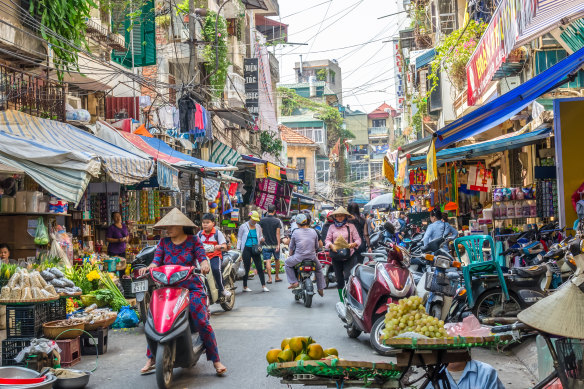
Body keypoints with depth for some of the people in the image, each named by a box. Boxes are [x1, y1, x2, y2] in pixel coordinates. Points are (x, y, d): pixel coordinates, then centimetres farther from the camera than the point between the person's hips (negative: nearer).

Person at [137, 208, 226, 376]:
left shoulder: (193, 240, 6)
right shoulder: (164, 242, 13)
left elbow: (202, 257, -4)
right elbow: (157, 260, 3)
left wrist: (204, 265, -27)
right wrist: (149, 267, -19)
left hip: (192, 287, -3)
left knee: (202, 322, -15)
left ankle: (216, 360, -6)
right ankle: (151, 359, 1)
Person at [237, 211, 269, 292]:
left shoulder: (258, 227, 10)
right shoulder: (243, 226, 1)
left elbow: (261, 236, 21)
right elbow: (239, 238, 5)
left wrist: (261, 239, -4)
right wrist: (238, 249, -2)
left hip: (255, 249, 3)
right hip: (246, 249, -3)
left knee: (260, 267, -2)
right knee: (246, 268, 1)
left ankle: (263, 286, 3)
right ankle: (245, 287, 12)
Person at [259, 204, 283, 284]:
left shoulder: (262, 220, -2)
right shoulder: (277, 221, -6)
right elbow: (278, 233, -9)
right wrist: (278, 245, -9)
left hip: (266, 244, 0)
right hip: (275, 244, 0)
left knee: (268, 261, -2)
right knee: (277, 260, 15)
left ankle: (269, 278, -10)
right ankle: (277, 277, 23)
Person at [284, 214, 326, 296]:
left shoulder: (295, 232, -5)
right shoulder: (313, 232, 3)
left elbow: (291, 247, 6)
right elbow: (317, 246, 13)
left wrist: (290, 255, 24)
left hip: (299, 257, -3)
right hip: (312, 257, 3)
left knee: (287, 263, 23)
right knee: (319, 268, 30)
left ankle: (294, 282, 13)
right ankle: (321, 289, 31)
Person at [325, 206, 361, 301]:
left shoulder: (351, 226, 5)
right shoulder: (332, 227, 11)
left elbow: (358, 239, 4)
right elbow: (327, 239, 8)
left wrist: (353, 244, -18)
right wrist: (331, 245, -13)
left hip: (349, 256, -3)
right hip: (336, 257, 3)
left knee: (349, 278, -16)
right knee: (339, 279, 9)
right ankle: (342, 300, 20)